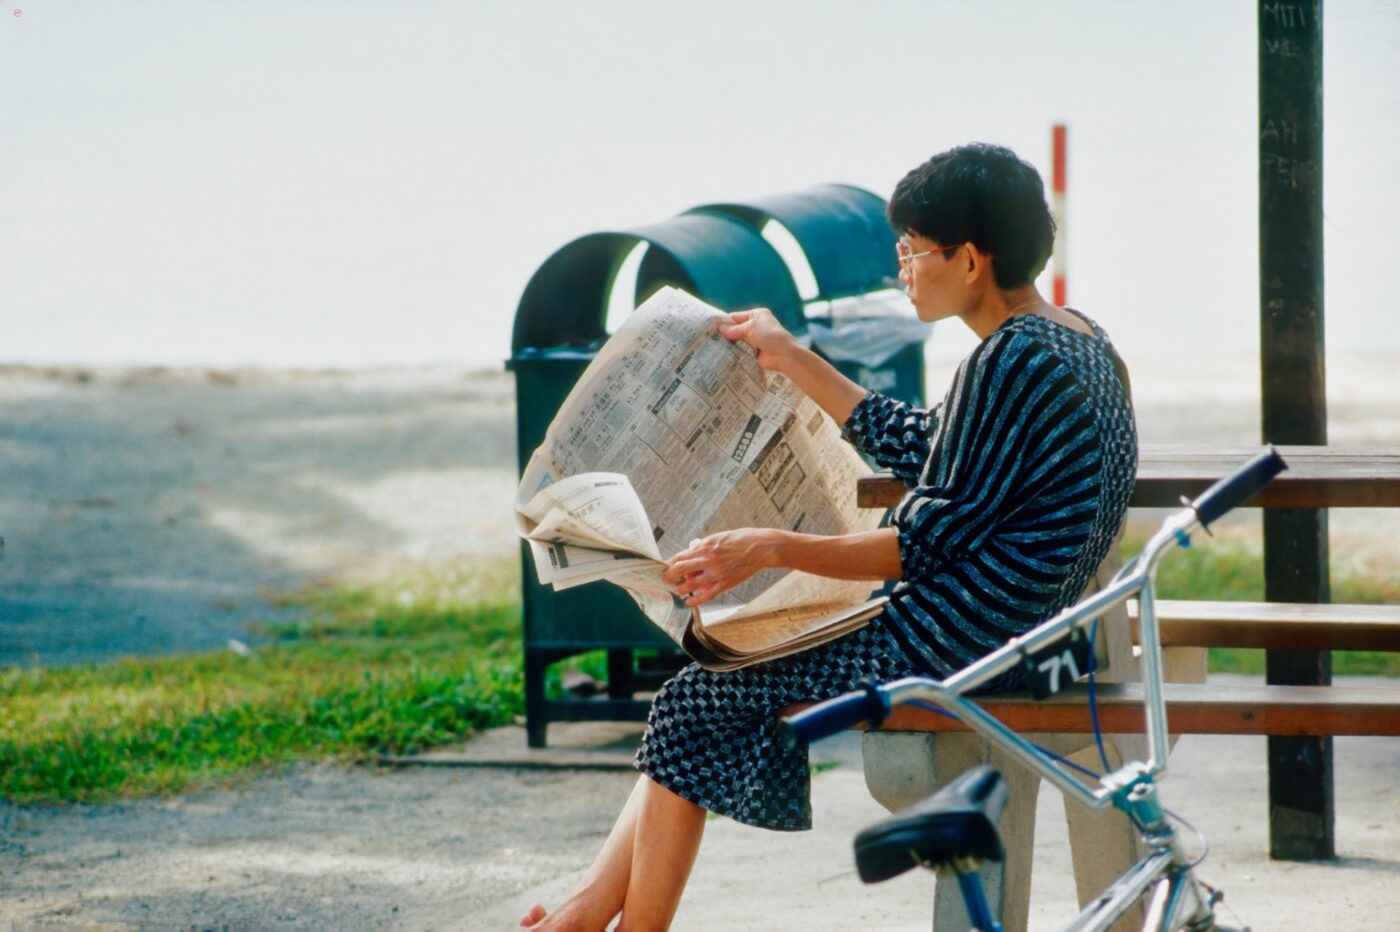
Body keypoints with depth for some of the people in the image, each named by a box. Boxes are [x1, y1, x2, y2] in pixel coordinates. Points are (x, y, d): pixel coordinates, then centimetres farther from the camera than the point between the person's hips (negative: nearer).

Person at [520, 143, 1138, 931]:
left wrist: (774, 549, -20)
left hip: (950, 645, -11)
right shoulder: (1080, 342, 11)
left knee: (695, 705, 0)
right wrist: (796, 363, 23)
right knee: (711, 678, 13)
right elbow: (924, 449, 20)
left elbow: (931, 542, -21)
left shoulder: (1014, 362, -20)